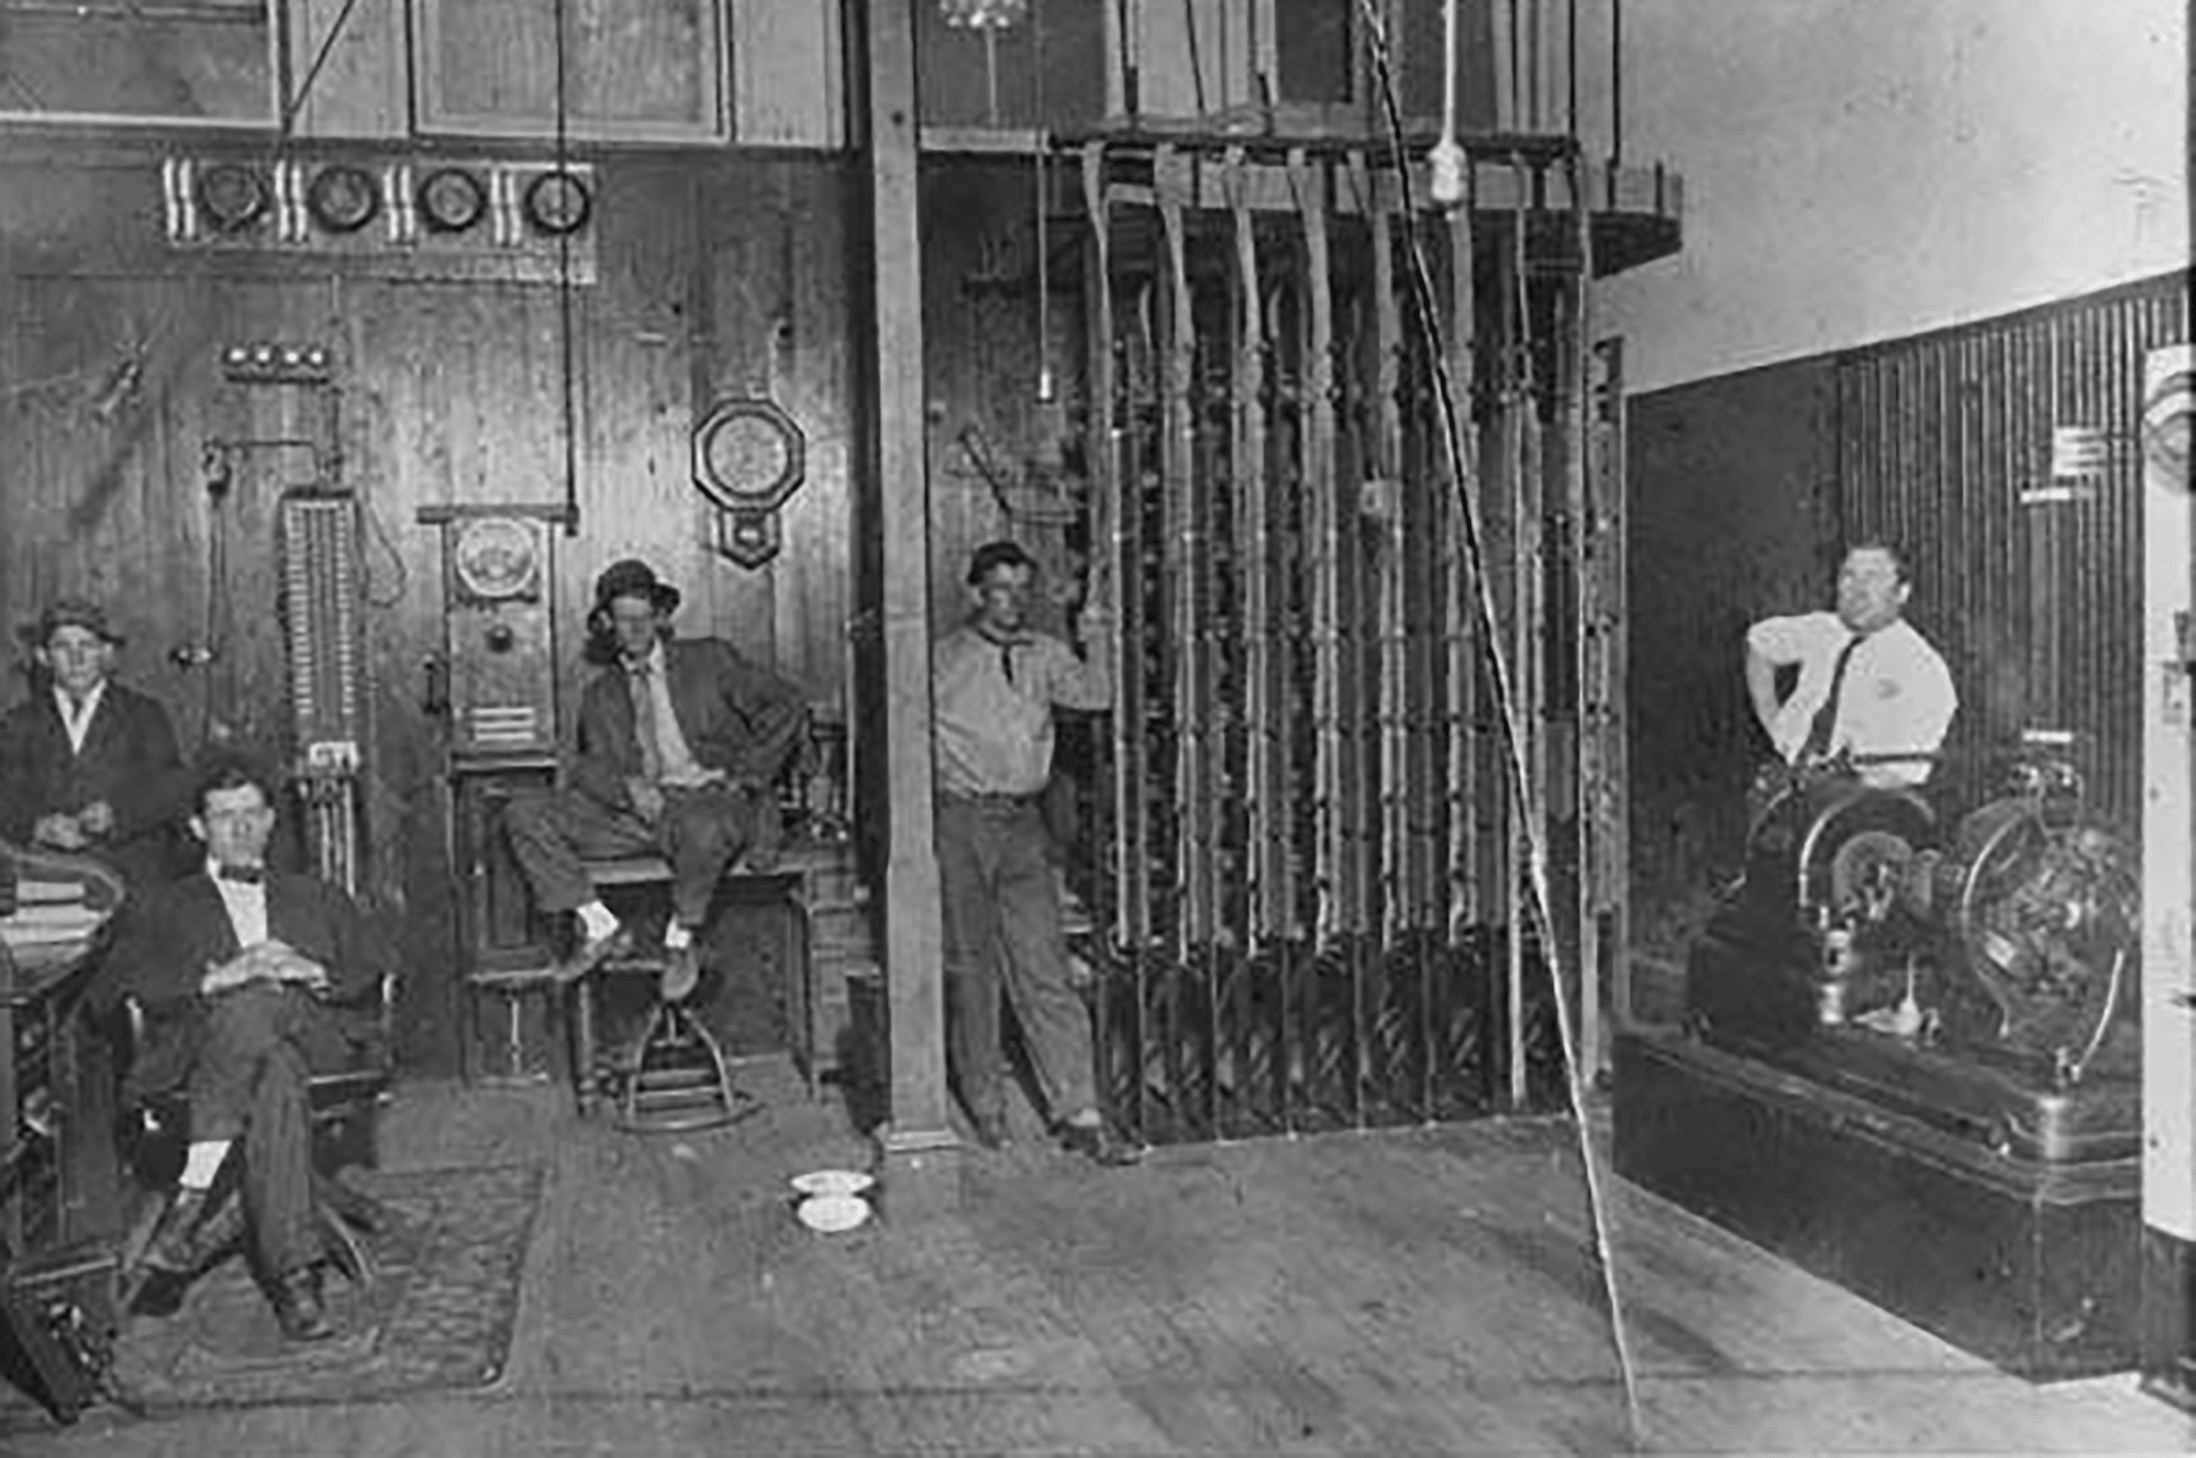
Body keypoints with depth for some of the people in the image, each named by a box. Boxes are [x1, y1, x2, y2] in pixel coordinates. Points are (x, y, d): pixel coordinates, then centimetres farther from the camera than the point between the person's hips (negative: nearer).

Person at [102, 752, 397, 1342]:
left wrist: (314, 974, -4)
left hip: (315, 1038, 1)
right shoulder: (161, 909, 27)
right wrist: (220, 977, -9)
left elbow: (379, 978, 17)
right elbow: (123, 988, 6)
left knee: (254, 1007, -38)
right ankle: (295, 1274, -44)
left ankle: (190, 1212, -40)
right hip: (204, 1044, -1)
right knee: (275, 1075, -39)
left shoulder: (319, 900, 32)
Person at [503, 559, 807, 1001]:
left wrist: (745, 778, -7)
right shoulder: (601, 695, 17)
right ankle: (598, 926, -4)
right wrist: (628, 786, -16)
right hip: (636, 808, 4)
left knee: (703, 827, -42)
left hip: (711, 802, -4)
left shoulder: (710, 660, 7)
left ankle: (680, 939, -15)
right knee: (524, 816, -11)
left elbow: (787, 706, 2)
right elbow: (591, 767, 8)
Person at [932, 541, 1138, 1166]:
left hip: (1024, 822, 2)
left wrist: (1092, 647, -19)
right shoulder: (942, 660, 1)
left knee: (1045, 969, -1)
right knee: (970, 968, 5)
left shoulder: (1043, 655, 9)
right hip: (960, 821, -2)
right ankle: (985, 1104, 19)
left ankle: (1079, 1115, 0)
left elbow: (1093, 696, -5)